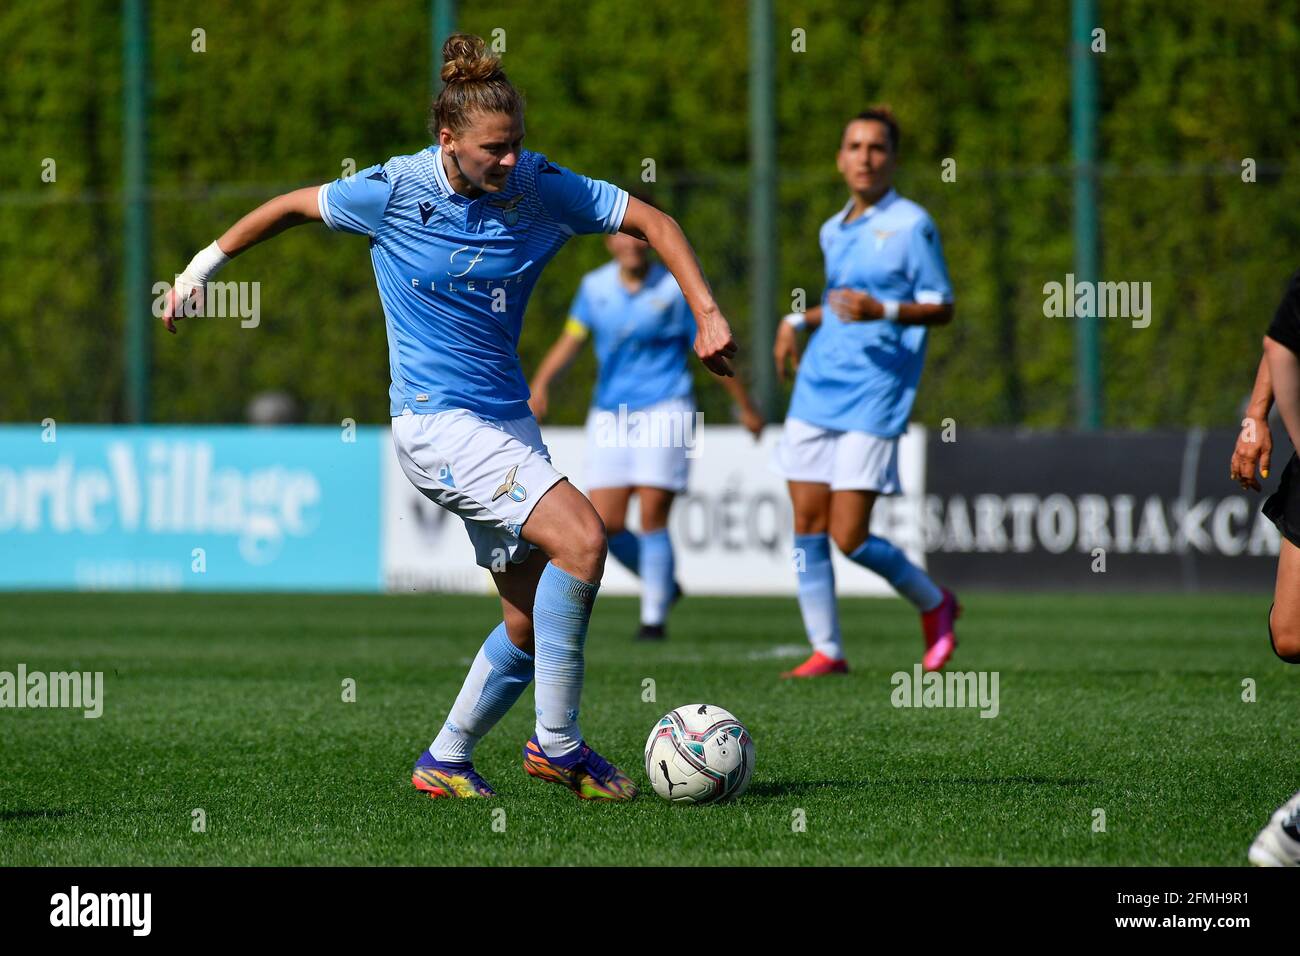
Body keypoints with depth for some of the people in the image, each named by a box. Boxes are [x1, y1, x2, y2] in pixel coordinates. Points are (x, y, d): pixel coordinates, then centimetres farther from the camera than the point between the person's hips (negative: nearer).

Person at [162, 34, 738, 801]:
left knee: (533, 623, 5)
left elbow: (652, 221, 4)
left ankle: (446, 762, 23)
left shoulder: (541, 187, -3)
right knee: (580, 536, -24)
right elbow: (292, 207, 5)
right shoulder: (395, 191, -11)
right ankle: (558, 744, -16)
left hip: (506, 419, 6)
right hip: (437, 420, -6)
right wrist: (204, 267, 14)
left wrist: (708, 314, -6)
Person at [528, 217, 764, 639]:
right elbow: (571, 340, 7)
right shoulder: (595, 287, 8)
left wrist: (746, 407, 9)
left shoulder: (675, 290, -2)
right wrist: (540, 383, -10)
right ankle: (662, 583, 21)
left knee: (652, 517, -11)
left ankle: (654, 617, -1)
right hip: (609, 415, 4)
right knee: (605, 524, -3)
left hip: (664, 411, -4)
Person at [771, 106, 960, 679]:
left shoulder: (911, 225, -5)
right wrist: (798, 322, 14)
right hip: (817, 390, 7)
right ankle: (826, 650, 8)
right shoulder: (833, 230, 15)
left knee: (849, 536, -9)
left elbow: (941, 308, -7)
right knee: (807, 524, 0)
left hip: (875, 395, -6)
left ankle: (934, 604, 15)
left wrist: (882, 311, -22)